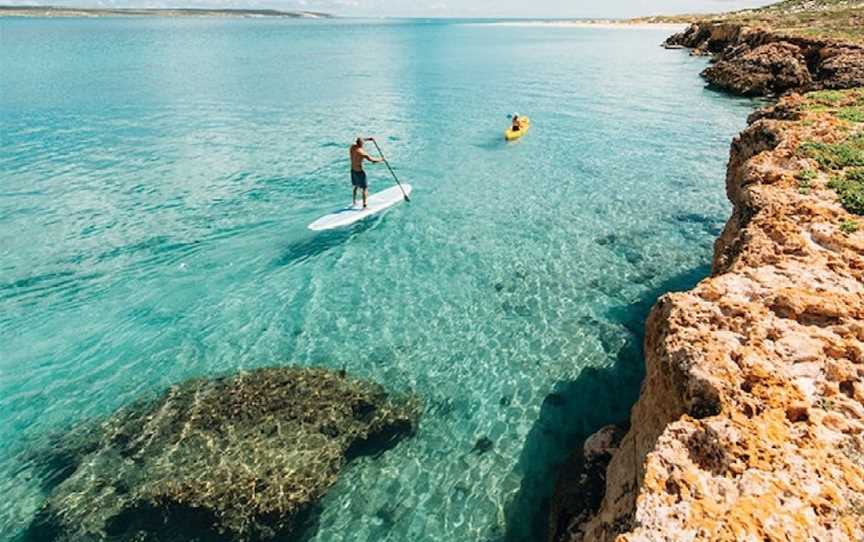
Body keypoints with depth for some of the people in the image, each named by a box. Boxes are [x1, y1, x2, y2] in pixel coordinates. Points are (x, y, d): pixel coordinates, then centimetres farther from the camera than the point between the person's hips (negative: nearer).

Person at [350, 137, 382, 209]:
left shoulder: (352, 147, -2)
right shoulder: (362, 152, -24)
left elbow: (357, 142, 21)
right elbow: (371, 159, -28)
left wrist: (367, 139, 20)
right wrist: (380, 159, -12)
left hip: (353, 170, 8)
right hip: (359, 172, -8)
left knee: (356, 186, 25)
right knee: (365, 188, 2)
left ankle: (354, 202, 39)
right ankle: (364, 206, 3)